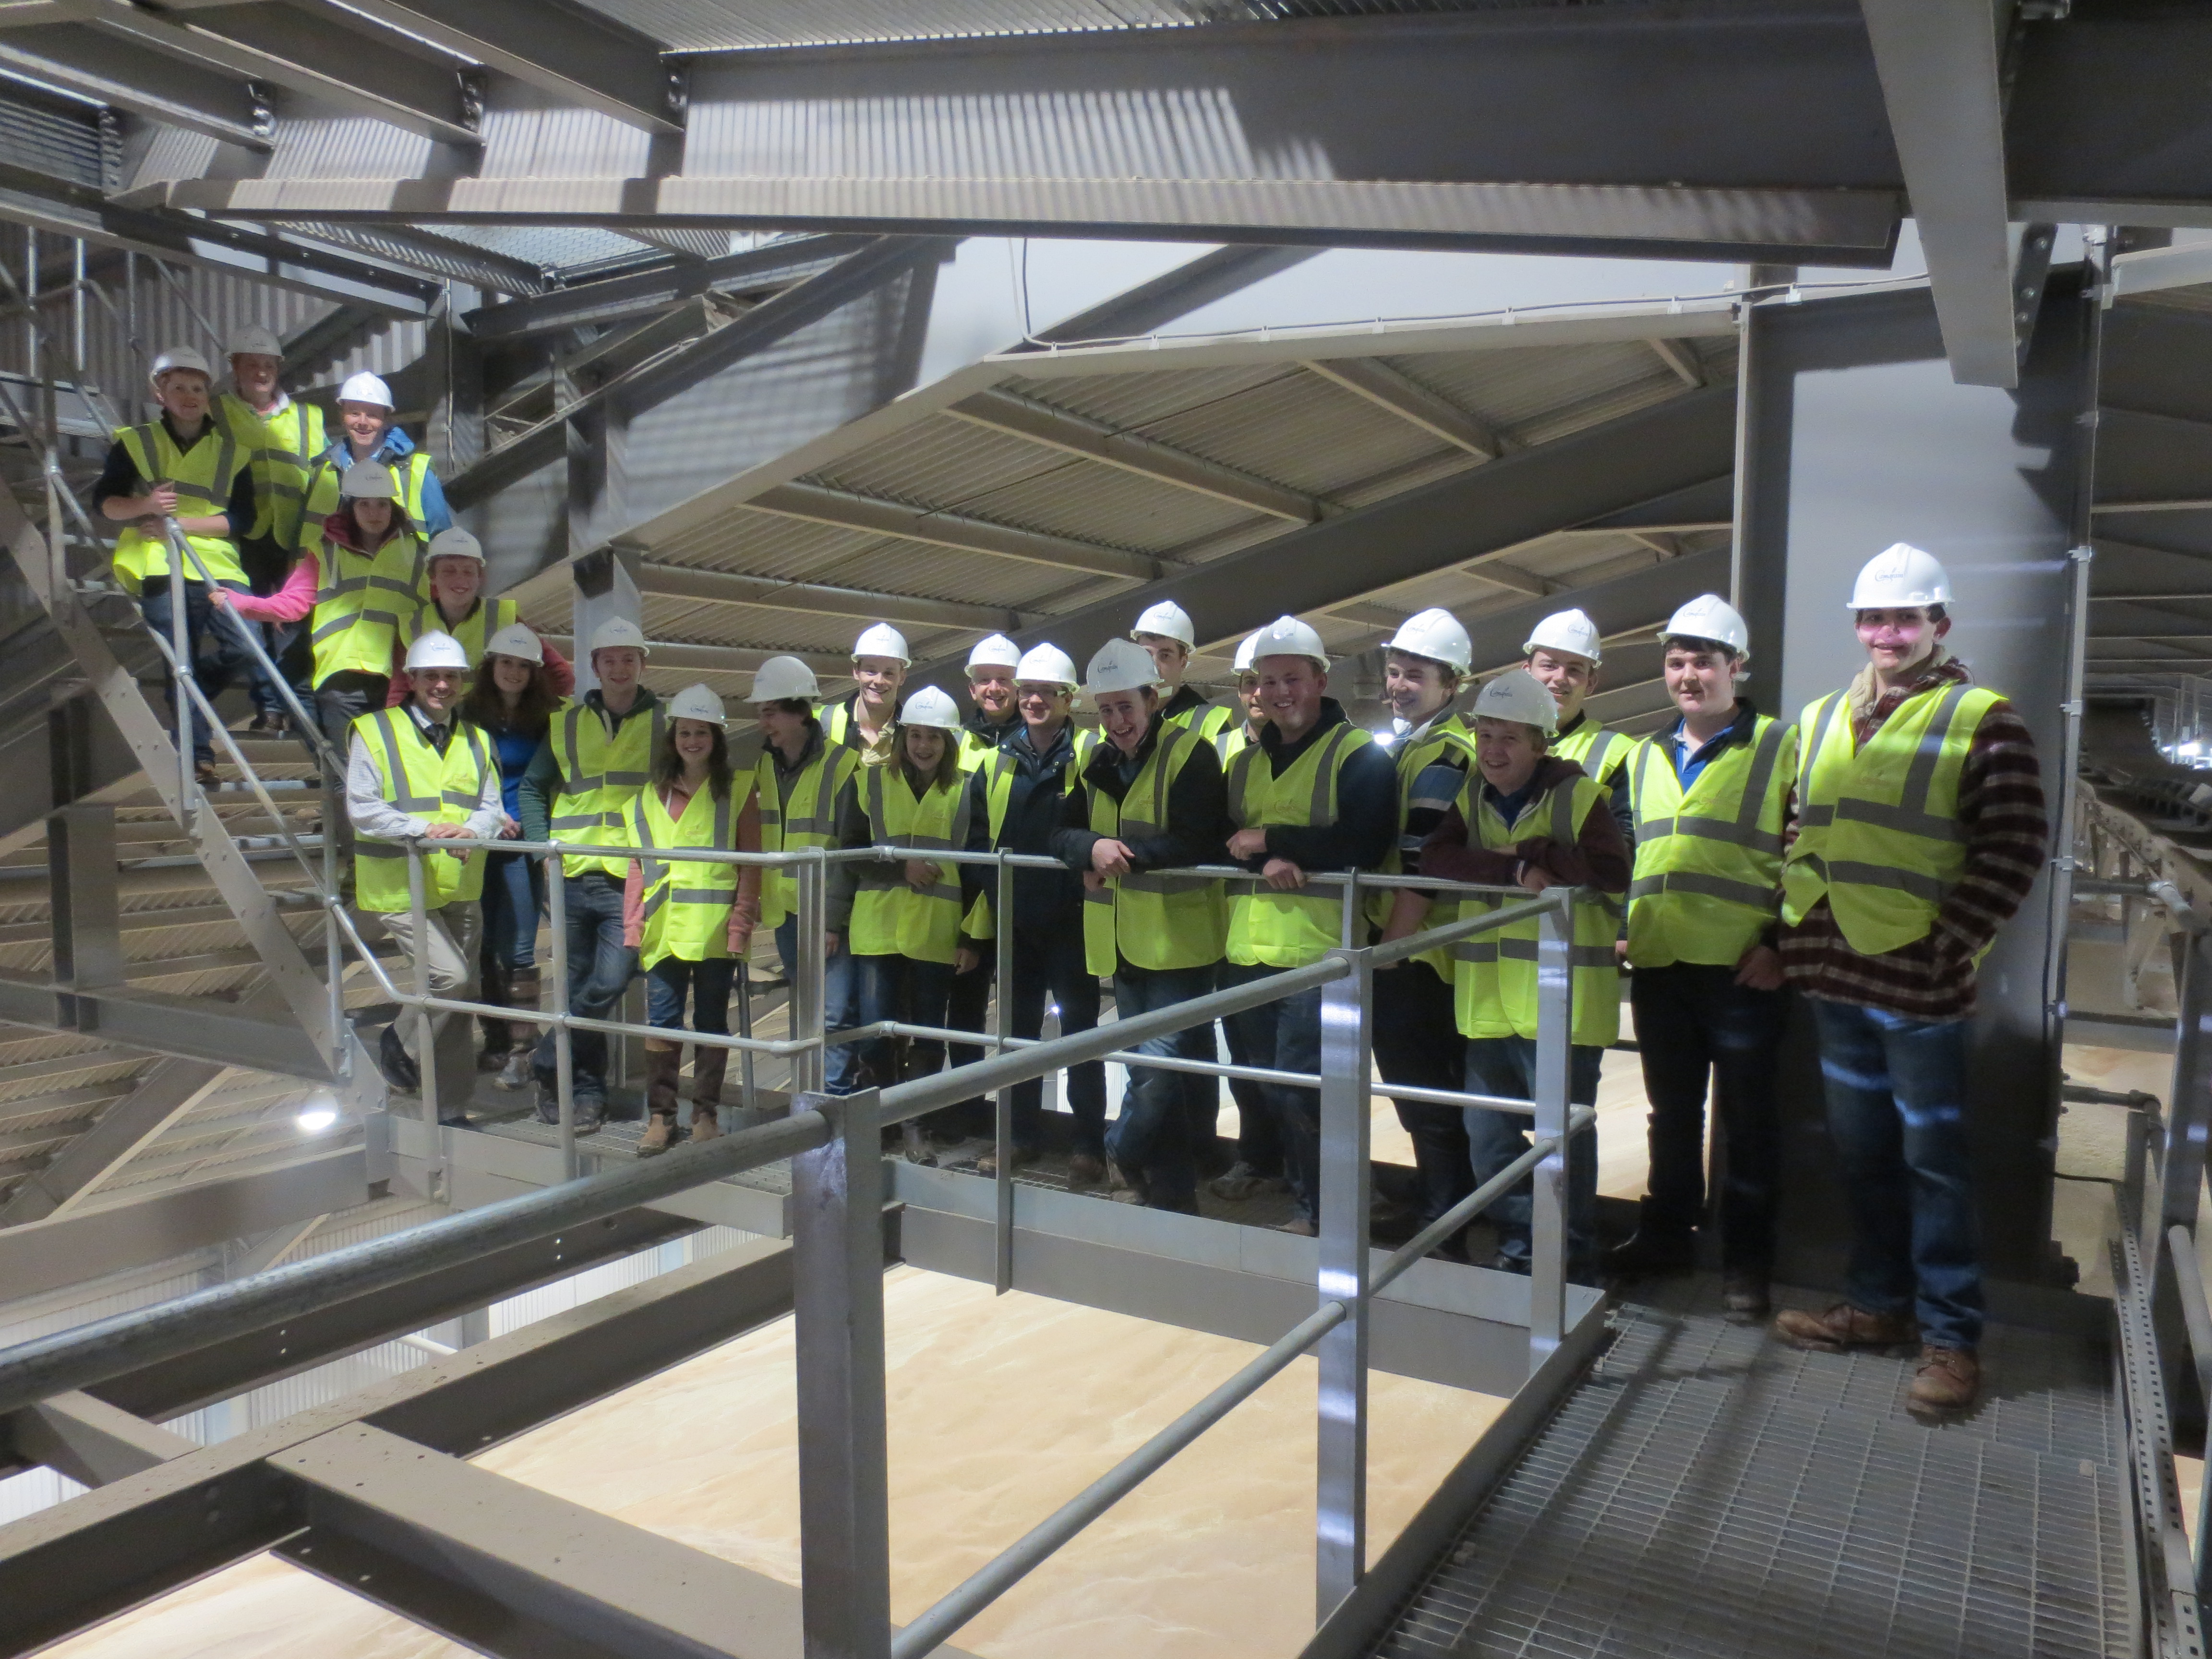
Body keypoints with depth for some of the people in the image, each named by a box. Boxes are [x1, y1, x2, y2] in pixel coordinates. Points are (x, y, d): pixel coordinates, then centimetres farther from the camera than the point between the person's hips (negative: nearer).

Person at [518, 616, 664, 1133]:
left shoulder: (665, 721, 6)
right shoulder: (567, 722, 13)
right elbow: (532, 787, 20)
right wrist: (540, 841, 5)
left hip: (631, 878, -3)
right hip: (574, 876, 3)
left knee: (608, 984, -12)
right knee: (577, 988, 8)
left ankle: (548, 1068, 8)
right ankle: (589, 1090, 20)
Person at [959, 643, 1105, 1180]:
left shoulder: (1088, 759, -5)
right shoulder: (995, 764, 8)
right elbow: (977, 840, 11)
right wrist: (992, 885, 0)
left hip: (1071, 921, -5)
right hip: (1014, 921, 5)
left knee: (1080, 1030, 4)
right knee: (1017, 1028, 13)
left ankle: (1089, 1145, 13)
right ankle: (1023, 1135, 27)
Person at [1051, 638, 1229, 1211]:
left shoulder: (1190, 754, -10)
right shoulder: (1098, 763, 12)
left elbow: (1199, 845, -19)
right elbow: (1062, 835, 6)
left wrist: (1124, 854, -20)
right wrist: (1093, 848, -15)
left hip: (1180, 942, -7)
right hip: (1124, 942, 7)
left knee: (1161, 1066, -11)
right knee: (1149, 1071, 14)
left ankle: (1125, 1153, 14)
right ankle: (1172, 1189, 26)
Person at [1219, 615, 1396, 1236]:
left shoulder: (1359, 754, -3)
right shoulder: (1247, 762, 17)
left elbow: (1366, 843, -16)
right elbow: (1224, 840, 6)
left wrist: (1271, 839, -13)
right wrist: (1266, 860, -16)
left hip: (1318, 951, -6)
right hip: (1248, 949, 7)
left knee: (1301, 1086, -7)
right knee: (1261, 1083, 14)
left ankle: (1317, 1209, 11)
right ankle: (1293, 1185, 30)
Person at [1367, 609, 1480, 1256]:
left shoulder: (1444, 756, -15)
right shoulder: (1402, 745, 16)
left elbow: (1423, 871, -21)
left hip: (1417, 954, -10)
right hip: (1393, 948, 10)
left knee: (1428, 1098, -1)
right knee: (1415, 1087, 18)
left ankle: (1446, 1230, 10)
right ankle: (1436, 1207, 32)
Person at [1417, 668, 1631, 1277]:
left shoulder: (1578, 794, -6)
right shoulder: (1471, 795, 8)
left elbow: (1614, 872, -17)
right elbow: (1435, 856, -8)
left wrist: (1532, 853, -21)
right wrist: (1514, 871, -20)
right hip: (1487, 997, 6)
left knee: (1563, 1134, 3)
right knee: (1488, 1134, 15)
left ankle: (1572, 1256, 21)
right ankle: (1518, 1242, 33)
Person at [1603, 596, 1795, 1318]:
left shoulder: (1780, 748, -1)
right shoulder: (1644, 756, 14)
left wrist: (1781, 944, -11)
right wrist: (1622, 927, 13)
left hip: (1742, 969, -5)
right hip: (1658, 965, 5)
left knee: (1747, 1119, 5)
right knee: (1671, 1111, 15)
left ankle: (1747, 1259, 17)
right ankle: (1665, 1233, 28)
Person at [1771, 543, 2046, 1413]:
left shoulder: (1983, 721, -5)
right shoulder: (1823, 720, 12)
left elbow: (2011, 852, -10)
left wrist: (1944, 941, -15)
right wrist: (1791, 931, 9)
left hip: (1920, 983, -5)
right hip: (1835, 978, 6)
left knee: (1933, 1160, 3)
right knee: (1862, 1152, 16)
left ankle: (1951, 1335, 16)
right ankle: (1878, 1302, 30)